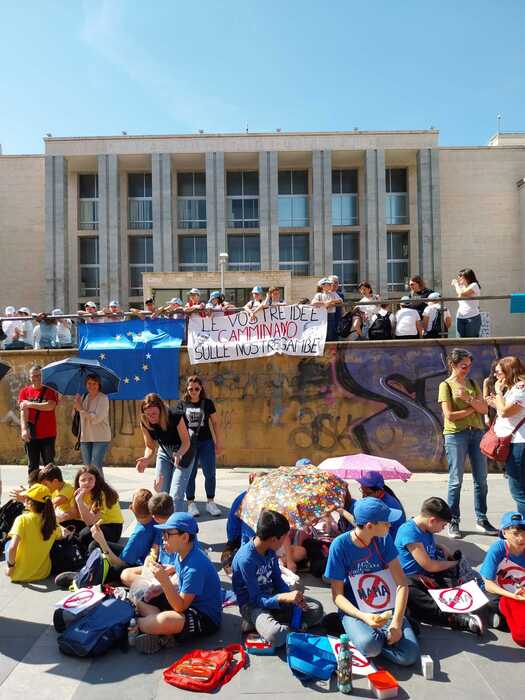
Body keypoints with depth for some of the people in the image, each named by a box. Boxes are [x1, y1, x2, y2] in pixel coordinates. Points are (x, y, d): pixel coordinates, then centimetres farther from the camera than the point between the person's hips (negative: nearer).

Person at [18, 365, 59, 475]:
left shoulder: (51, 390, 3)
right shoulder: (25, 391, 7)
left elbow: (50, 406, -14)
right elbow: (23, 411, -4)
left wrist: (30, 404, -9)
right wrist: (24, 429, -15)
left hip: (48, 434, -1)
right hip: (30, 435, 2)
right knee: (32, 466, 8)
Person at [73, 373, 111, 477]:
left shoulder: (103, 398, -10)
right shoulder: (83, 397, 10)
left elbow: (97, 418, -19)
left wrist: (81, 409, -16)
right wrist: (76, 407, -7)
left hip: (100, 438, -6)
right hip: (85, 438, 6)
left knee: (95, 467, -11)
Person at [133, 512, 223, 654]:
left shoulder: (196, 566, -28)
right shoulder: (182, 553, -3)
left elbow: (181, 607, -26)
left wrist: (164, 580, -34)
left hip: (206, 618, -9)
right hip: (185, 602, 10)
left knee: (166, 621, -37)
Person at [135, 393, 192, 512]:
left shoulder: (175, 417, -31)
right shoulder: (145, 423, -18)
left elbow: (186, 442, -22)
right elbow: (150, 447, -8)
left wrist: (179, 454, -42)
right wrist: (147, 459, -29)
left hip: (183, 454, -5)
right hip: (164, 454, 5)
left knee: (175, 496, -13)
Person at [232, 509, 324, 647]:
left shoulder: (270, 551, -4)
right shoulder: (245, 559, -28)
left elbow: (278, 580, 6)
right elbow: (256, 599, -24)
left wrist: (292, 597, -13)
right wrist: (285, 597, -37)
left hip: (272, 596, 8)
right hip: (252, 604, -8)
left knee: (316, 610, -3)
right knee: (276, 636, -37)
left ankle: (273, 622, -9)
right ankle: (255, 622, -7)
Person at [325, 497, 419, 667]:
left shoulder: (383, 539, -6)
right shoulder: (340, 545, -17)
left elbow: (402, 584, -5)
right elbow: (338, 595, -10)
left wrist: (396, 622, -17)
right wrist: (363, 617, -26)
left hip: (387, 608, 3)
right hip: (355, 610, -3)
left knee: (409, 656, -20)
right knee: (370, 646, -34)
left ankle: (377, 635, 6)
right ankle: (362, 633, -1)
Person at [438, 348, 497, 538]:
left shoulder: (472, 384, 12)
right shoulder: (446, 385, -2)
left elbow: (484, 409, 3)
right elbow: (449, 415, -10)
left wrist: (469, 398, -12)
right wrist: (473, 408, -4)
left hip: (477, 432, 5)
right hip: (456, 435, -5)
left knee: (481, 479, 9)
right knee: (456, 481, 0)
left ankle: (481, 520, 21)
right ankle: (453, 522, 9)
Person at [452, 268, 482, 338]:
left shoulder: (474, 285, -5)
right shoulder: (462, 287, 16)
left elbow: (461, 294, -15)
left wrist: (456, 284, 2)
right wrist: (455, 285, 14)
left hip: (472, 317, -6)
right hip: (460, 317, 7)